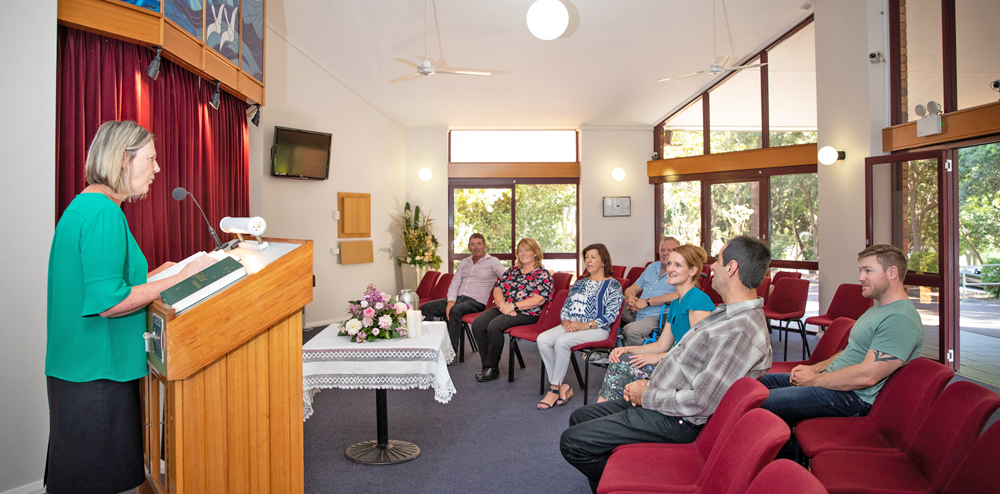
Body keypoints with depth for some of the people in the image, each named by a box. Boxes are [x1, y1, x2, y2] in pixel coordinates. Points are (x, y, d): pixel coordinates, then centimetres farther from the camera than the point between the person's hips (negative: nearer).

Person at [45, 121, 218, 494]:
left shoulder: (83, 206, 14)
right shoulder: (104, 211, -19)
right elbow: (108, 302, -24)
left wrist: (156, 274, 14)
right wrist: (179, 279, -17)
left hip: (80, 363, 10)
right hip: (95, 374, -10)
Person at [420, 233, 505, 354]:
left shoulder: (493, 261, 3)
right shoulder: (463, 263, 20)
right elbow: (454, 284, 13)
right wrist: (451, 301, -7)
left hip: (476, 302, -6)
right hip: (458, 298, 6)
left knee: (455, 311, -37)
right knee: (426, 307, -11)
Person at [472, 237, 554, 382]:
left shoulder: (542, 274, 0)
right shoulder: (512, 270, 19)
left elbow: (538, 300, -13)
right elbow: (497, 290, 11)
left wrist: (513, 306, -17)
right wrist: (503, 305, -10)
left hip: (526, 313, -6)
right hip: (503, 309, 6)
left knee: (494, 326, -31)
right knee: (477, 324, -19)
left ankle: (492, 367, -16)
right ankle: (487, 366, -13)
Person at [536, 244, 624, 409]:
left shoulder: (613, 285, 2)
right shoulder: (580, 283, 22)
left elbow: (610, 315, -9)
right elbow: (566, 307, 19)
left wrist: (585, 325, -18)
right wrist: (566, 322, -4)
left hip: (596, 329, -6)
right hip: (571, 326, 6)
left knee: (562, 341, -33)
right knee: (542, 339, -22)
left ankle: (554, 389, -20)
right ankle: (562, 386, -18)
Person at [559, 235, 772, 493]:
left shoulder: (742, 332, -26)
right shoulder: (729, 311, 8)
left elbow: (700, 403, -28)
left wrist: (647, 396, -14)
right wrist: (648, 383, 5)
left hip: (672, 420, -10)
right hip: (655, 399, 10)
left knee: (572, 442, -11)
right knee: (579, 417, 16)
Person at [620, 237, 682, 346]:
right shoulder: (652, 267, 21)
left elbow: (677, 295, -22)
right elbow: (632, 289, 22)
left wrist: (647, 301, -18)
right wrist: (631, 297, -5)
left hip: (657, 316, -8)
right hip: (637, 312, 8)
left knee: (631, 329, -33)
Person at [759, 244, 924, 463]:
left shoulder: (901, 319, -20)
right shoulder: (879, 308, 15)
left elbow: (867, 376, -26)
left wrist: (814, 380, -15)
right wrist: (815, 368, 7)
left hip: (853, 397, -11)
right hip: (833, 378, 11)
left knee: (763, 404, -20)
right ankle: (795, 457, 19)